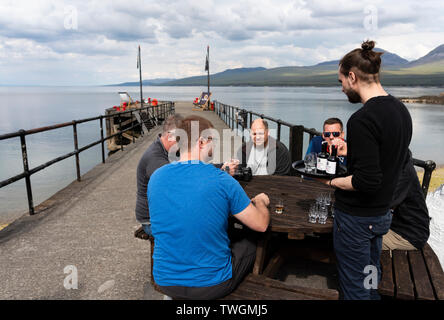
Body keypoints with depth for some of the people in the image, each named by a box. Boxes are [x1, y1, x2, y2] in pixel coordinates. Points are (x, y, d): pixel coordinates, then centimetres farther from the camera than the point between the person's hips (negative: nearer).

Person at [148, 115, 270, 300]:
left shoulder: (155, 177, -5)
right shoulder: (222, 180, -19)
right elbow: (261, 225, -8)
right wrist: (260, 202, 14)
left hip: (165, 282, 5)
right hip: (212, 286, -4)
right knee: (252, 242, 21)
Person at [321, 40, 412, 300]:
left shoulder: (362, 120, -26)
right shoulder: (401, 109, 3)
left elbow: (367, 182, -29)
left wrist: (330, 180, -14)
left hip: (356, 218, -9)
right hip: (383, 214, 9)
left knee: (355, 288, 10)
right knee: (371, 279, 26)